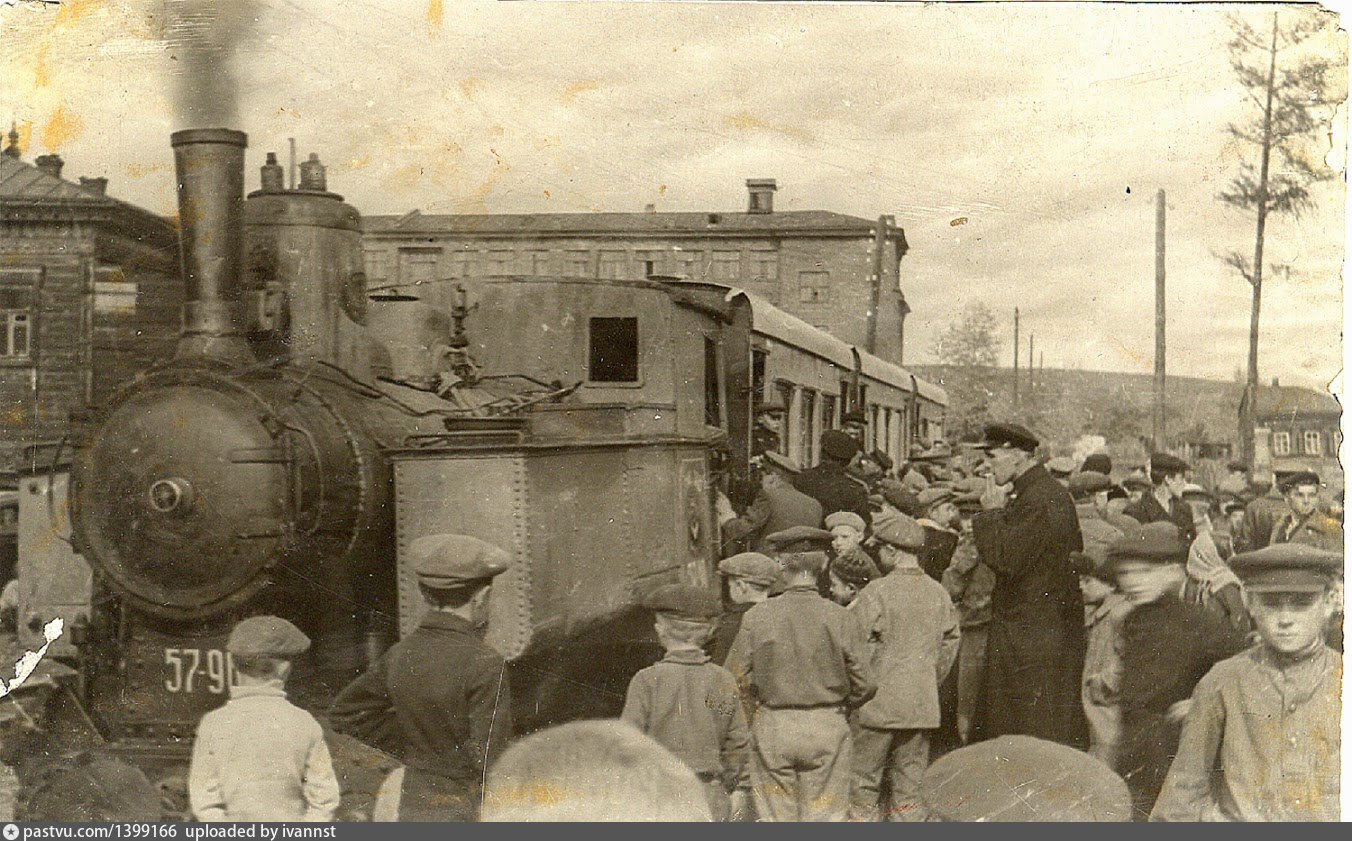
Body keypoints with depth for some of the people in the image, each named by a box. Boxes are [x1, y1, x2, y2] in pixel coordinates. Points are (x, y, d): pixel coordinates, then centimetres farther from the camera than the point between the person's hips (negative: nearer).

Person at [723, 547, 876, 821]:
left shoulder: (757, 616, -6)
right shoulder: (842, 618, -7)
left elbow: (735, 678, -4)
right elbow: (866, 685, -5)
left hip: (771, 728, 0)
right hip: (827, 728, 0)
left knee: (775, 817, 10)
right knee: (823, 817, 7)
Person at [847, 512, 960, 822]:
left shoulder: (876, 592, -13)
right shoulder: (938, 593, 3)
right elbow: (951, 642, 12)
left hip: (878, 702, -5)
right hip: (922, 704, 5)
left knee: (863, 782, 4)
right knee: (909, 780, 12)